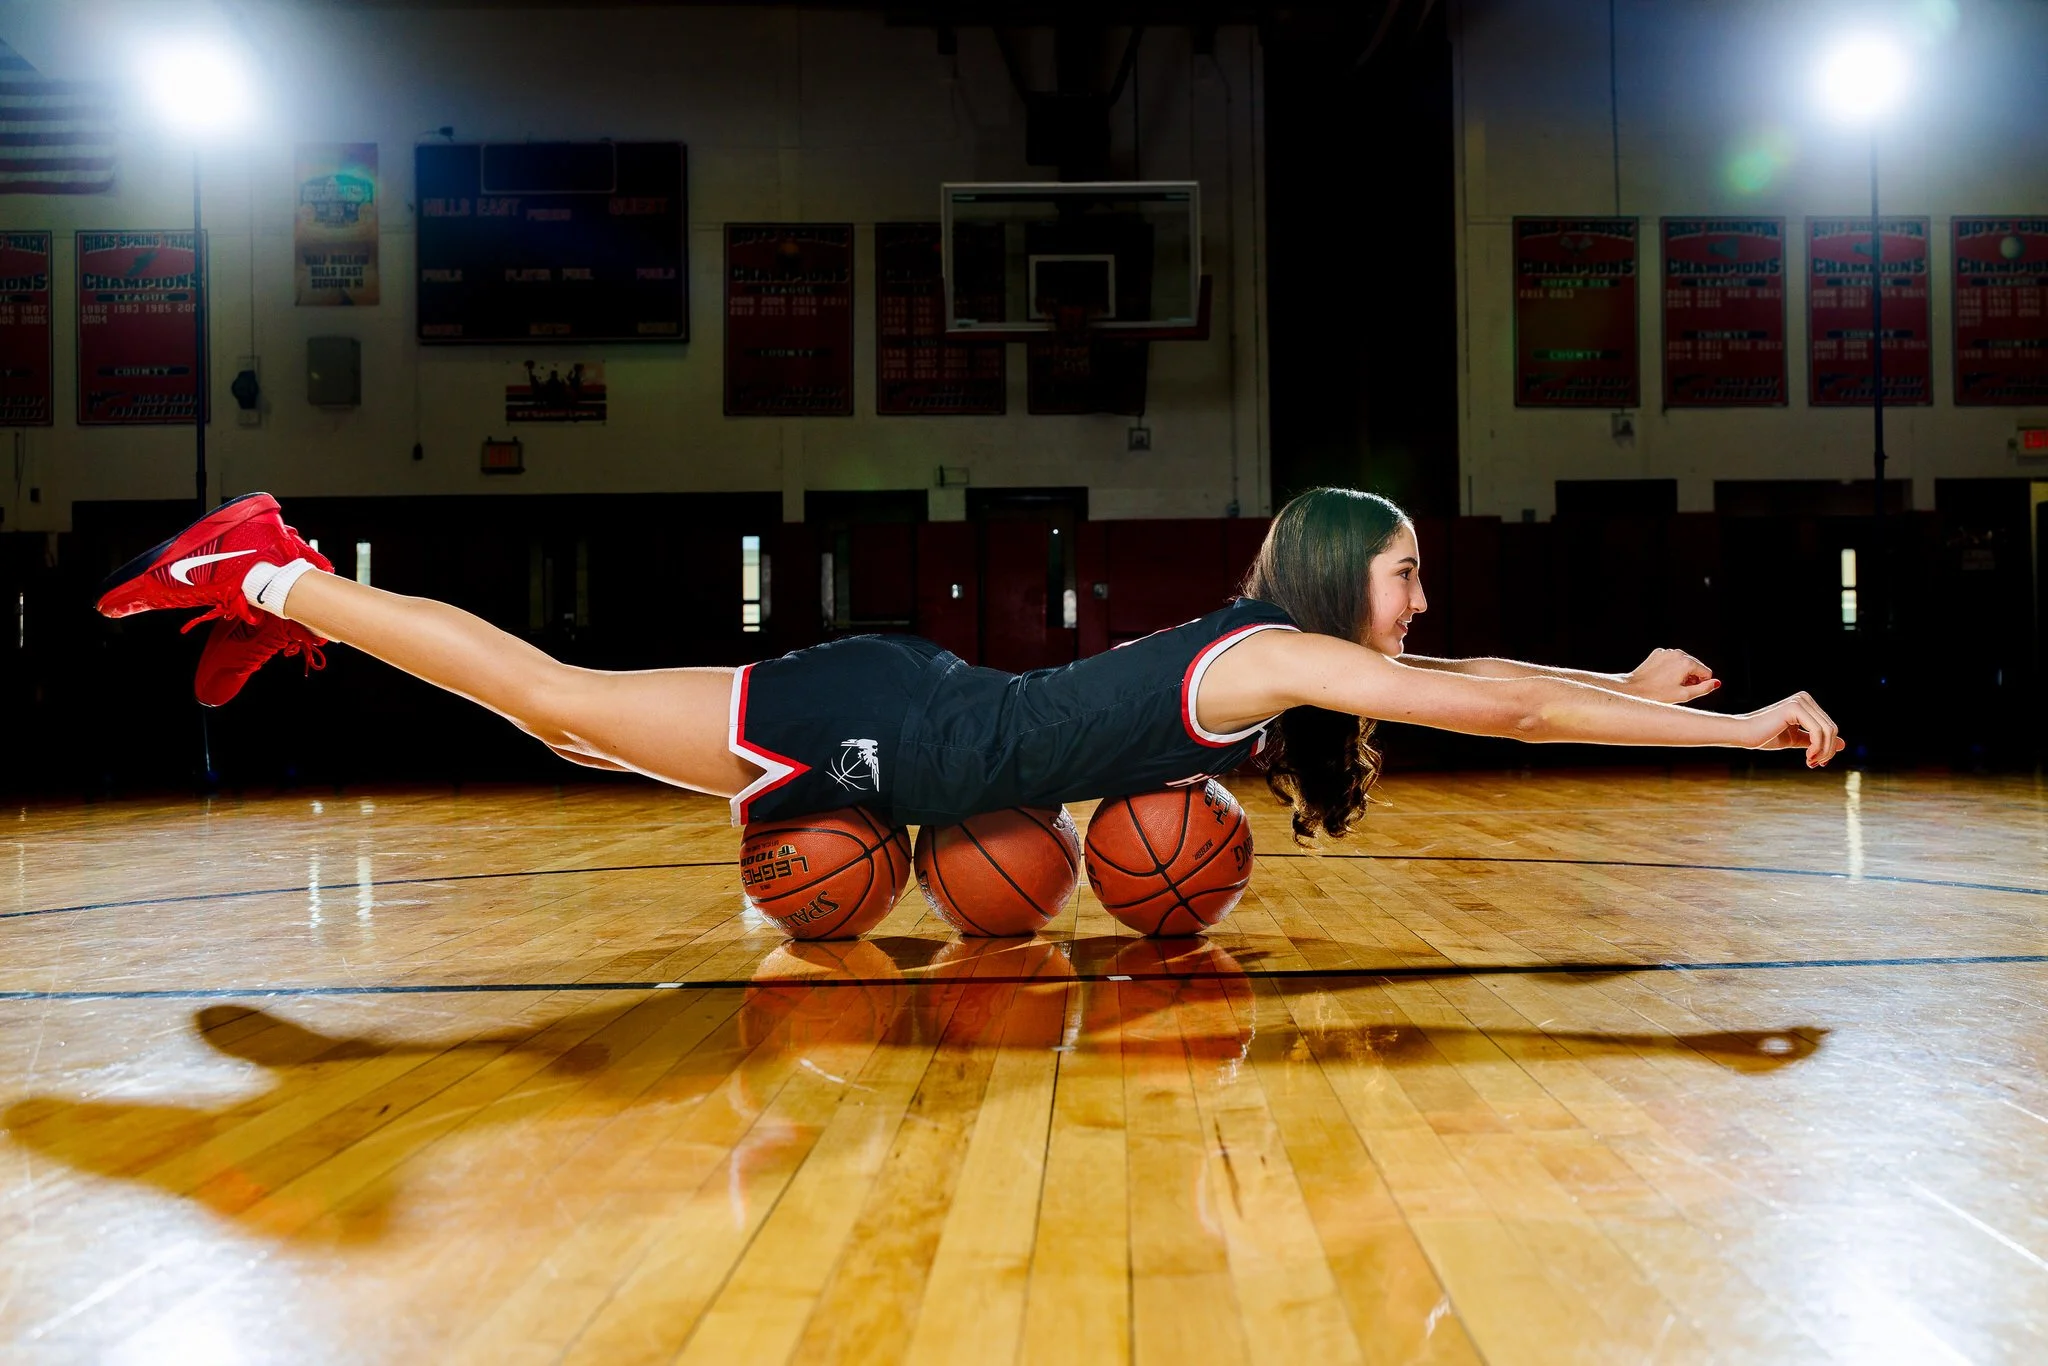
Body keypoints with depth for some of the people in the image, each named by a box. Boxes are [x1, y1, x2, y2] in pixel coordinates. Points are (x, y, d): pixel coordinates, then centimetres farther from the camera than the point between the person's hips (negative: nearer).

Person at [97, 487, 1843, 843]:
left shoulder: (1286, 642, 6)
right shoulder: (1285, 655, -18)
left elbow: (1479, 681, 17)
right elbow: (1497, 706, -22)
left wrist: (1628, 678, 10)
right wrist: (1745, 726, -16)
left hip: (906, 725, 8)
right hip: (884, 730, -8)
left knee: (578, 718, 17)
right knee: (557, 695, 1)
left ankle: (295, 592, 30)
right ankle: (275, 580, 13)